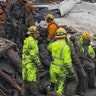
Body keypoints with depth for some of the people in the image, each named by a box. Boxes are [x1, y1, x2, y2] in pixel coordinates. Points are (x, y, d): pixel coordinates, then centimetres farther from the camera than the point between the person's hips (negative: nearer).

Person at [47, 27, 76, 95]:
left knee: (53, 85, 23)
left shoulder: (53, 44, 0)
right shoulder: (65, 47, -19)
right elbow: (67, 61, -21)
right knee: (60, 89, 1)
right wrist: (71, 71, -10)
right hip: (61, 70, -6)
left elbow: (48, 47, 28)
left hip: (53, 69, 6)